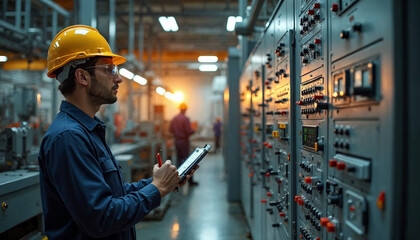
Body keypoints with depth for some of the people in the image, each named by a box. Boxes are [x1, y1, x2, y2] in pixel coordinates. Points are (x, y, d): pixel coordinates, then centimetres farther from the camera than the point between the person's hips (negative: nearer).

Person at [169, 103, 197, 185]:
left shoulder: (174, 118, 6)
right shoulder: (186, 119, -16)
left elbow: (170, 130, 10)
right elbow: (189, 131, -20)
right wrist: (193, 131, 1)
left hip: (177, 140, 7)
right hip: (184, 141, -7)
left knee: (179, 160, 12)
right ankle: (190, 180, -2)